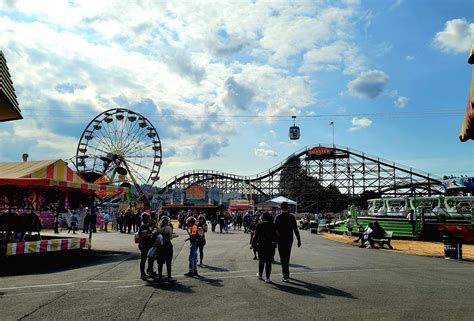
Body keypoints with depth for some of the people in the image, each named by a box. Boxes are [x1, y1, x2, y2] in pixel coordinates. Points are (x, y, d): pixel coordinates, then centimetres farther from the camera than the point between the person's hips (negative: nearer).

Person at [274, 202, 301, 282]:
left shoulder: (278, 217, -9)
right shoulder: (292, 217, -1)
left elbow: (275, 229, -12)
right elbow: (296, 229, -2)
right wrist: (299, 240, 3)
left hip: (281, 240, -4)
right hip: (289, 240, 4)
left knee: (283, 257, 0)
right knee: (287, 257, 19)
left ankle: (286, 275, -5)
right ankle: (285, 273, 31)